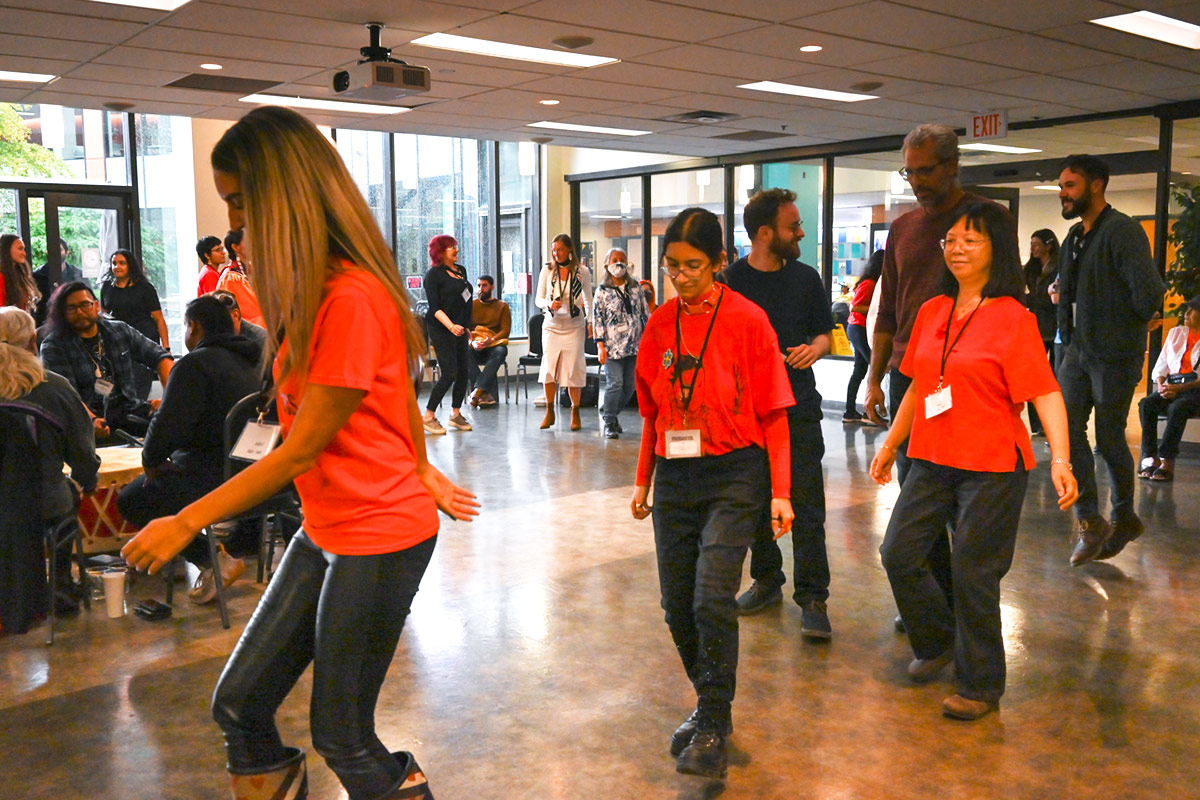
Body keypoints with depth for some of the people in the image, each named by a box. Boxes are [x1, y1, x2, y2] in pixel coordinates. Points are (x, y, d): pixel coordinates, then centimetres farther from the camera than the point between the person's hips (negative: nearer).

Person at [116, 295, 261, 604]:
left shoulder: (194, 364, -14)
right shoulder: (248, 360, 13)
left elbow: (168, 426, -21)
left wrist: (151, 461, -1)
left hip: (217, 480, -9)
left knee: (129, 501, 8)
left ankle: (213, 561, -3)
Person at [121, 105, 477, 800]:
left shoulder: (353, 298, -22)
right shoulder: (313, 293, 9)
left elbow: (301, 452, -19)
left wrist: (187, 523, -12)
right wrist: (424, 473, 21)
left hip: (380, 536, -9)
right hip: (326, 530, 9)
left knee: (341, 737, 4)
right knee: (238, 704, 11)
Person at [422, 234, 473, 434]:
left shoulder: (461, 270, 13)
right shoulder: (434, 274, -8)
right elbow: (435, 307, -14)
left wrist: (467, 327, 22)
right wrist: (451, 326, -27)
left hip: (460, 328, 7)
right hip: (441, 329, -7)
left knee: (463, 372, 6)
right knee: (449, 374, -11)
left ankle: (456, 414, 18)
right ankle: (429, 416, -1)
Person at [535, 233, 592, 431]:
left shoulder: (582, 272, 2)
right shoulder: (547, 270, 3)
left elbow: (589, 300, 12)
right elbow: (538, 299, 6)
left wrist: (590, 322, 3)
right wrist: (549, 304, -15)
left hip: (574, 327, -1)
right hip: (552, 326, 1)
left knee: (573, 369, -3)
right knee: (549, 369, -4)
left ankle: (575, 413, 12)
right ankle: (549, 412, 12)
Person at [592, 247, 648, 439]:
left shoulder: (635, 288, 11)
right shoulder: (602, 291, 0)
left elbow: (645, 313, 15)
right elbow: (597, 319, -3)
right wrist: (600, 346, -11)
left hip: (634, 346, 4)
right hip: (613, 346, -4)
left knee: (630, 385, 7)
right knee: (615, 384, -10)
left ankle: (609, 411, 29)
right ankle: (609, 423, 2)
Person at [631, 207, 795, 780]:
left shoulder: (747, 320, -6)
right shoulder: (659, 325, 7)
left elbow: (772, 413, -4)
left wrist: (780, 492, -6)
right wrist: (643, 480, 17)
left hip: (734, 476, -5)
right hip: (674, 479, 5)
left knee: (712, 598, -16)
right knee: (677, 605, 8)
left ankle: (713, 727, 2)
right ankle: (709, 705, 30)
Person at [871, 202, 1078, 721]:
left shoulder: (1012, 318, -10)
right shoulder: (931, 312, 9)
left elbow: (1045, 393, -15)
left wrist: (1060, 459, -27)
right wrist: (891, 445, 21)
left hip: (992, 467, -6)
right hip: (932, 460, 6)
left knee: (972, 574, 1)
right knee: (898, 553, 5)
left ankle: (979, 687, 21)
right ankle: (938, 642, 32)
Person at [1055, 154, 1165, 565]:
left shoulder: (1122, 230, -16)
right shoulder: (1074, 236, 11)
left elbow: (1149, 291, -24)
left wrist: (1130, 326, -7)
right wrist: (1067, 338, 15)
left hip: (1114, 356, -7)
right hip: (1078, 352, 7)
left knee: (1109, 439, 4)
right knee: (1066, 430, -2)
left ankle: (1124, 517, 25)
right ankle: (1089, 522, 7)